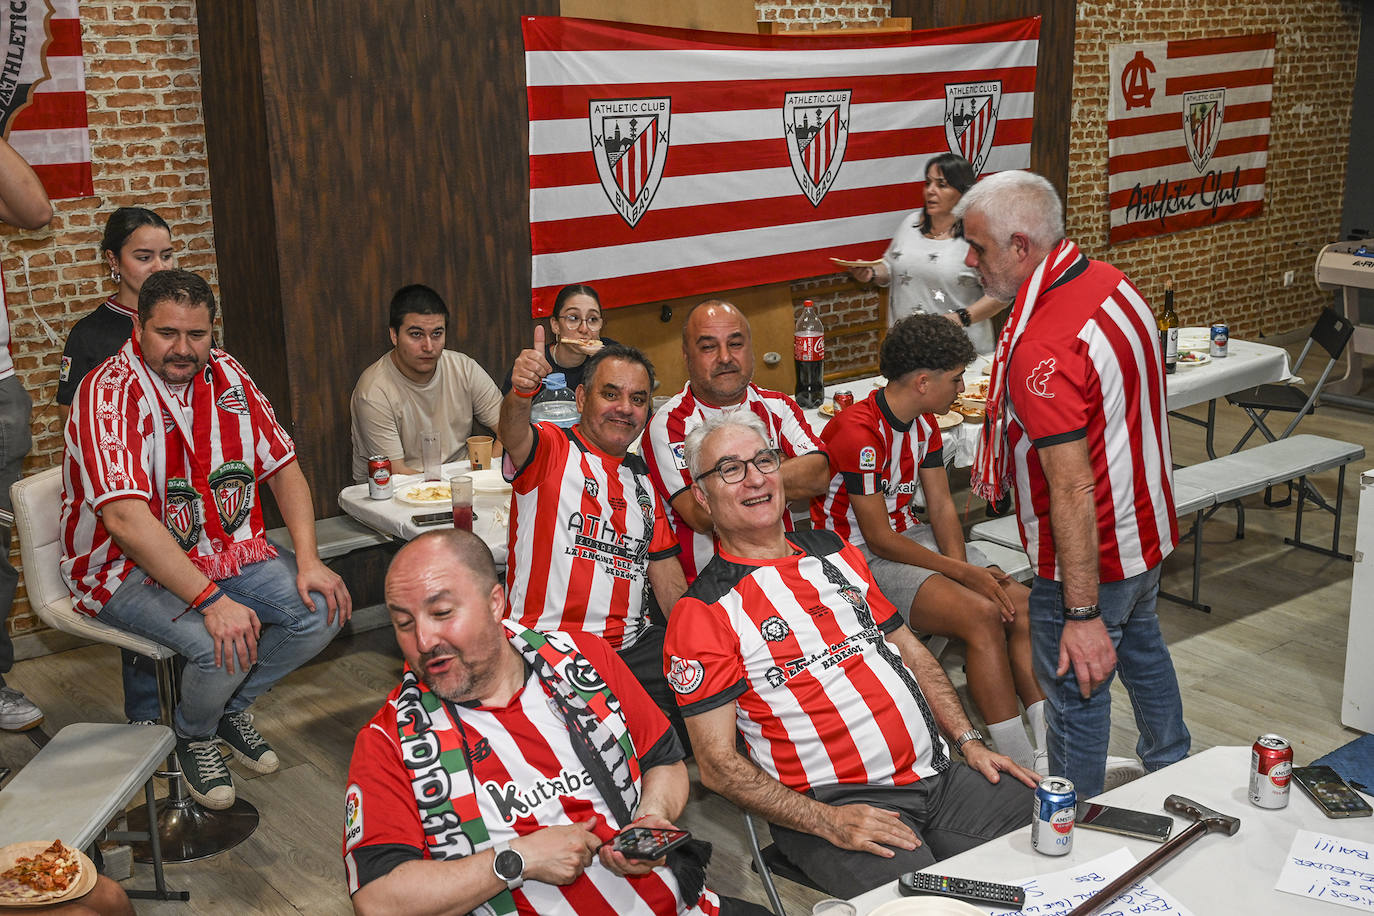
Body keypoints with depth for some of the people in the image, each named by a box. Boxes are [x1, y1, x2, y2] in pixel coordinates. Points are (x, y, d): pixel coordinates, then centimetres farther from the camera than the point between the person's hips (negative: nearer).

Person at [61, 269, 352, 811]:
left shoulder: (226, 375, 1)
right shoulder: (109, 393, -20)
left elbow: (282, 466, 4)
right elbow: (126, 519, -30)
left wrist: (308, 562, -10)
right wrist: (211, 601, -36)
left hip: (228, 549, 6)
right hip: (130, 565, -6)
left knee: (322, 609, -12)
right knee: (224, 644, -30)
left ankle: (232, 706, 15)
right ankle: (193, 735, 7)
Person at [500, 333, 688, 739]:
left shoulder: (643, 480, 18)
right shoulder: (551, 450, 0)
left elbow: (668, 579, 18)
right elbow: (514, 434, -25)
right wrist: (521, 392, -47)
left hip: (633, 645, 6)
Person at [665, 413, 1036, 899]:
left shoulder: (835, 550, 16)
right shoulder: (702, 611, -5)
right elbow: (718, 764, -9)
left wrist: (969, 741, 9)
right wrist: (826, 822, -18)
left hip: (939, 774, 6)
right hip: (833, 801, -6)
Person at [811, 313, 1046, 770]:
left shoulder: (924, 422, 7)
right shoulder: (858, 433, -22)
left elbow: (941, 504, 6)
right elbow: (879, 540, -21)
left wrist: (963, 567, -13)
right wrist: (963, 573, -21)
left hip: (911, 536, 9)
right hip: (861, 557, -9)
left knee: (1023, 604, -9)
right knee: (982, 614, -27)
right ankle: (1023, 768, -20)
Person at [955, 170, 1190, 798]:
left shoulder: (1042, 350, -32)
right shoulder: (1112, 282, -2)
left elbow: (1073, 491, -32)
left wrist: (1082, 614, -28)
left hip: (1088, 557, -10)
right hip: (1145, 531, 10)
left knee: (1076, 693, 7)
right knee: (1141, 646, 31)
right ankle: (1170, 767, 53)